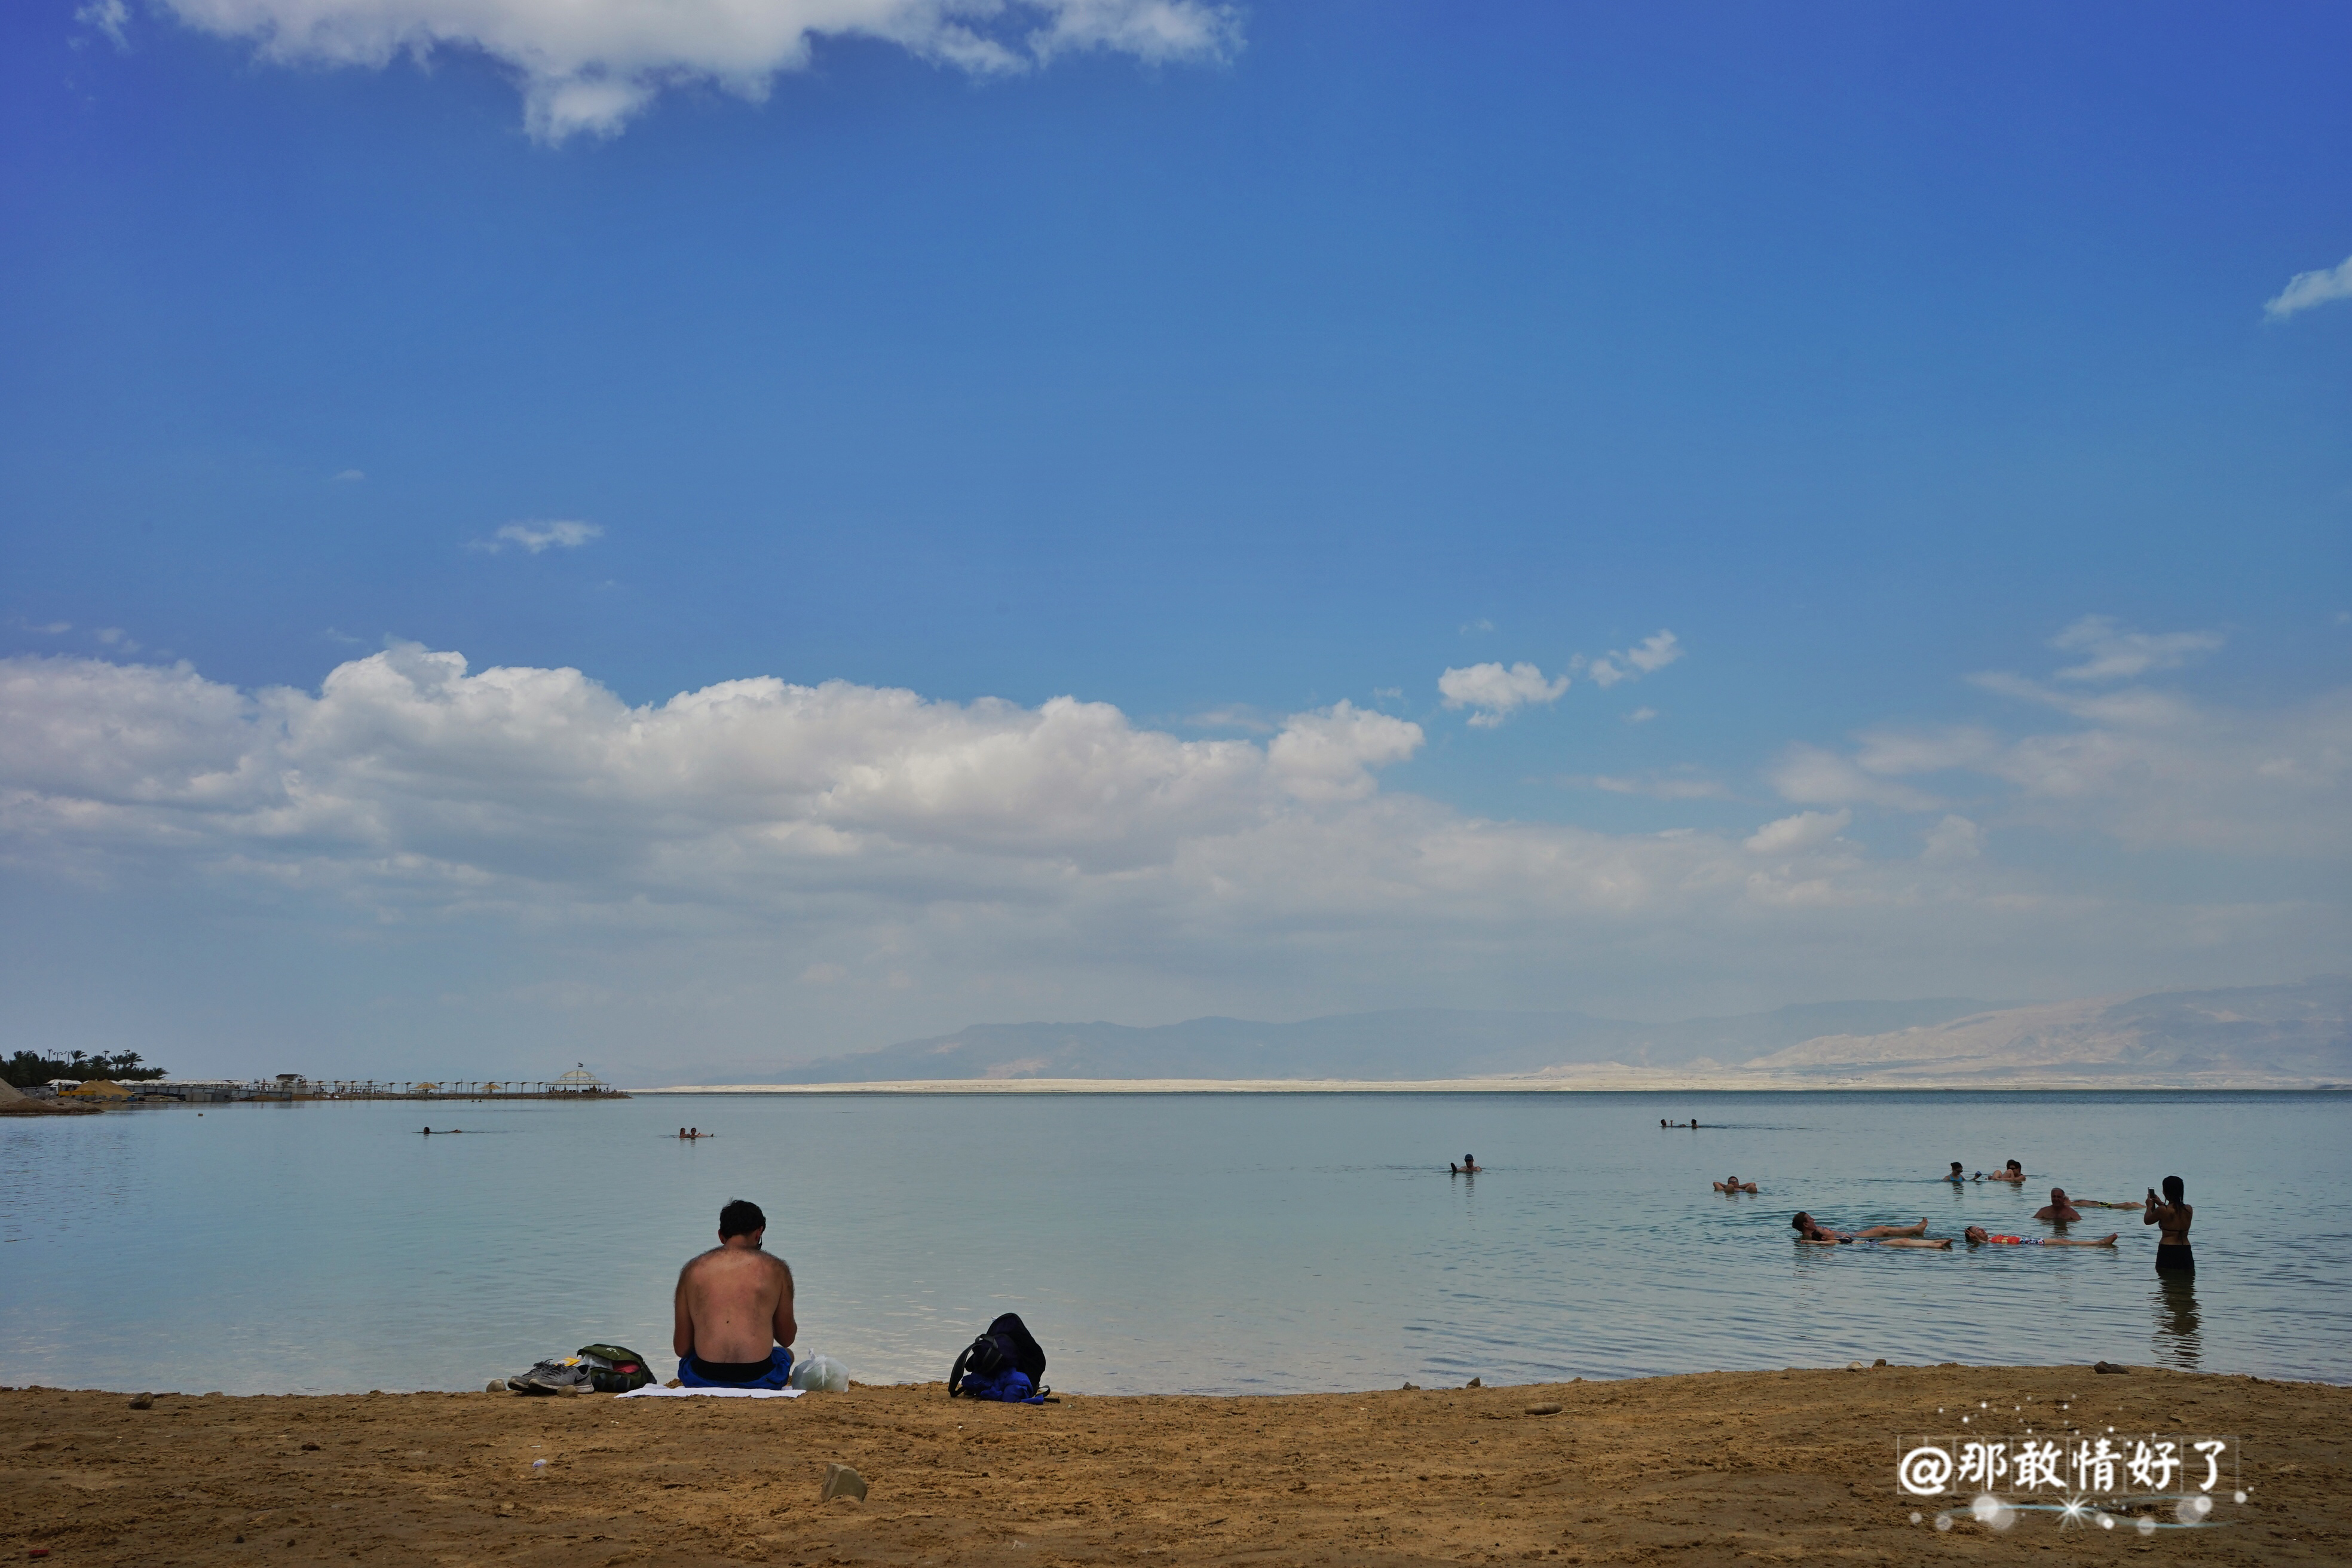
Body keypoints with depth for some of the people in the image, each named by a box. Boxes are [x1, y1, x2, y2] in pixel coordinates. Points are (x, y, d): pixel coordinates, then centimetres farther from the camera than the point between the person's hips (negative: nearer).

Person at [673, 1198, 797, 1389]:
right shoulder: (775, 1270, 4)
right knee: (786, 1354, 34)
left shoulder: (692, 1270, 7)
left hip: (703, 1380, 1)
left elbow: (681, 1349, 9)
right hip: (759, 1379, -1)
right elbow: (786, 1339, 15)